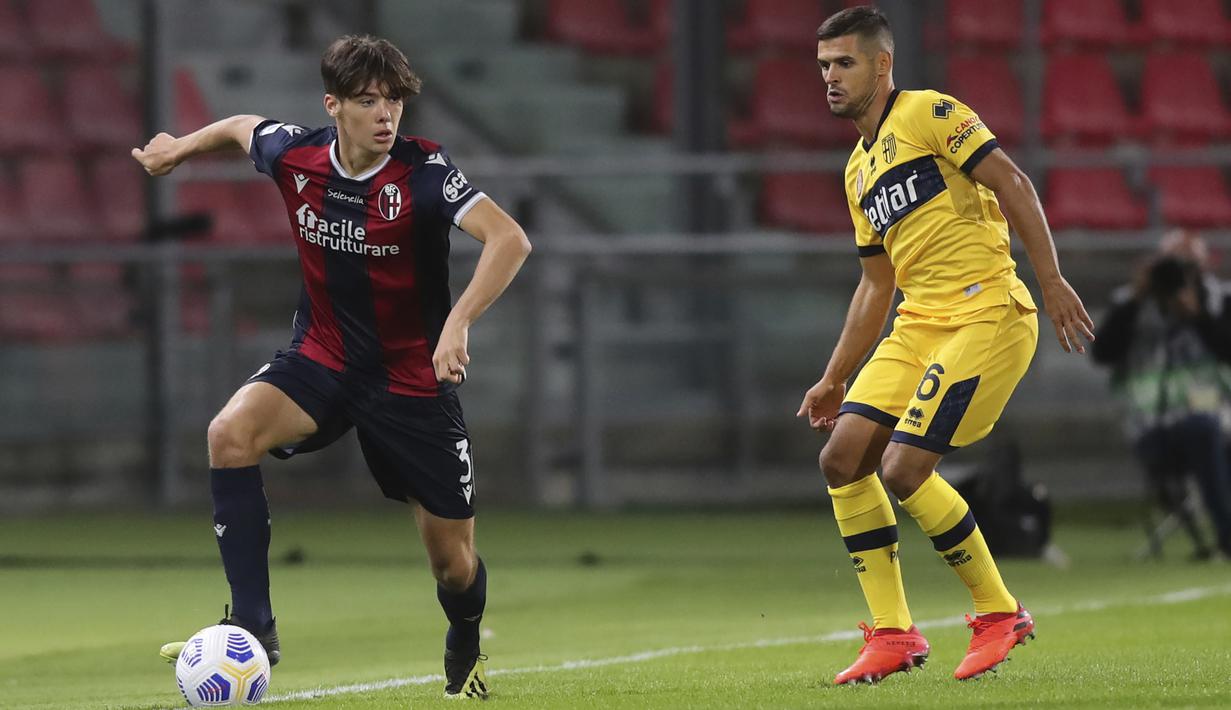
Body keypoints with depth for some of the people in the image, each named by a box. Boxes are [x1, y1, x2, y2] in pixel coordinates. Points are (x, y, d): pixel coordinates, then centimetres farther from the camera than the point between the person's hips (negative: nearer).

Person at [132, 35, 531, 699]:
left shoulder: (421, 171, -22)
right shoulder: (294, 156, -9)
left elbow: (509, 239, -35)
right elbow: (242, 127, 16)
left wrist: (457, 322, -47)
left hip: (413, 380, -3)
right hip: (321, 360, 3)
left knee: (452, 558, 3)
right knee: (230, 433, -28)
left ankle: (465, 651, 41)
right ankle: (253, 626, -24)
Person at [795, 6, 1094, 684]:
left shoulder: (928, 113, -4)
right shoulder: (859, 170, 21)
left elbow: (1011, 183, -12)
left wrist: (1051, 279, -19)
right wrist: (835, 379, 24)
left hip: (986, 315, -8)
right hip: (917, 324, 8)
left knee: (904, 470, -17)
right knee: (842, 458, -4)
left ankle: (999, 614, 0)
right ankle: (891, 635, 3)